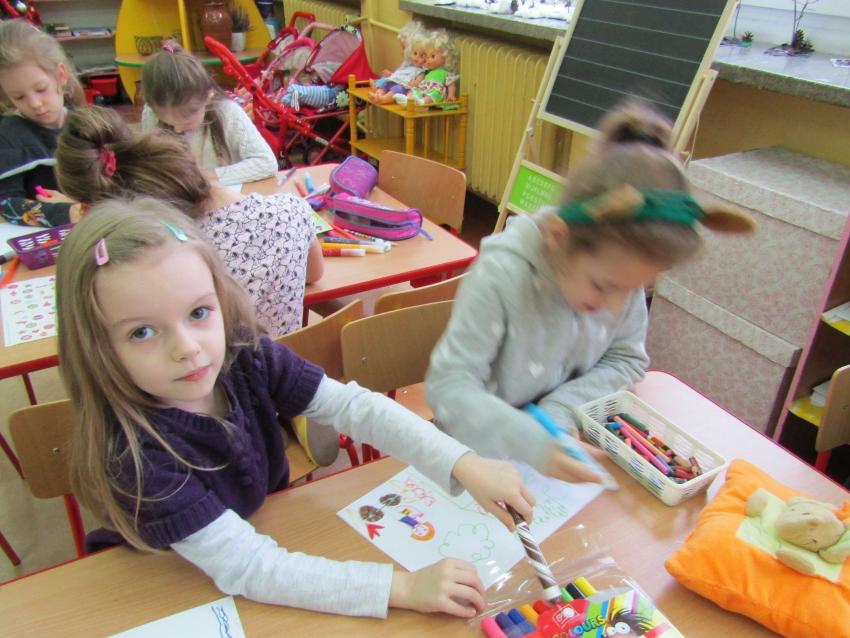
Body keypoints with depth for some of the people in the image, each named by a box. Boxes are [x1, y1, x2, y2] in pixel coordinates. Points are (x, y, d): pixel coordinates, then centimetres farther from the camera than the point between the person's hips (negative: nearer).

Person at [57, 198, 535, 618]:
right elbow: (244, 569, -33)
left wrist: (464, 465, -31)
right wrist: (403, 586, -37)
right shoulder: (134, 451, -31)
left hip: (269, 530, 4)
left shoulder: (246, 357, -19)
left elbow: (355, 407, -20)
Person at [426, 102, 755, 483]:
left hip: (565, 434, 3)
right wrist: (533, 445, -36)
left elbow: (627, 359, -1)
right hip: (488, 445, -3)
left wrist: (560, 410, -16)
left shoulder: (622, 270, -14)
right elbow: (448, 384, -25)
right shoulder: (502, 276, -28)